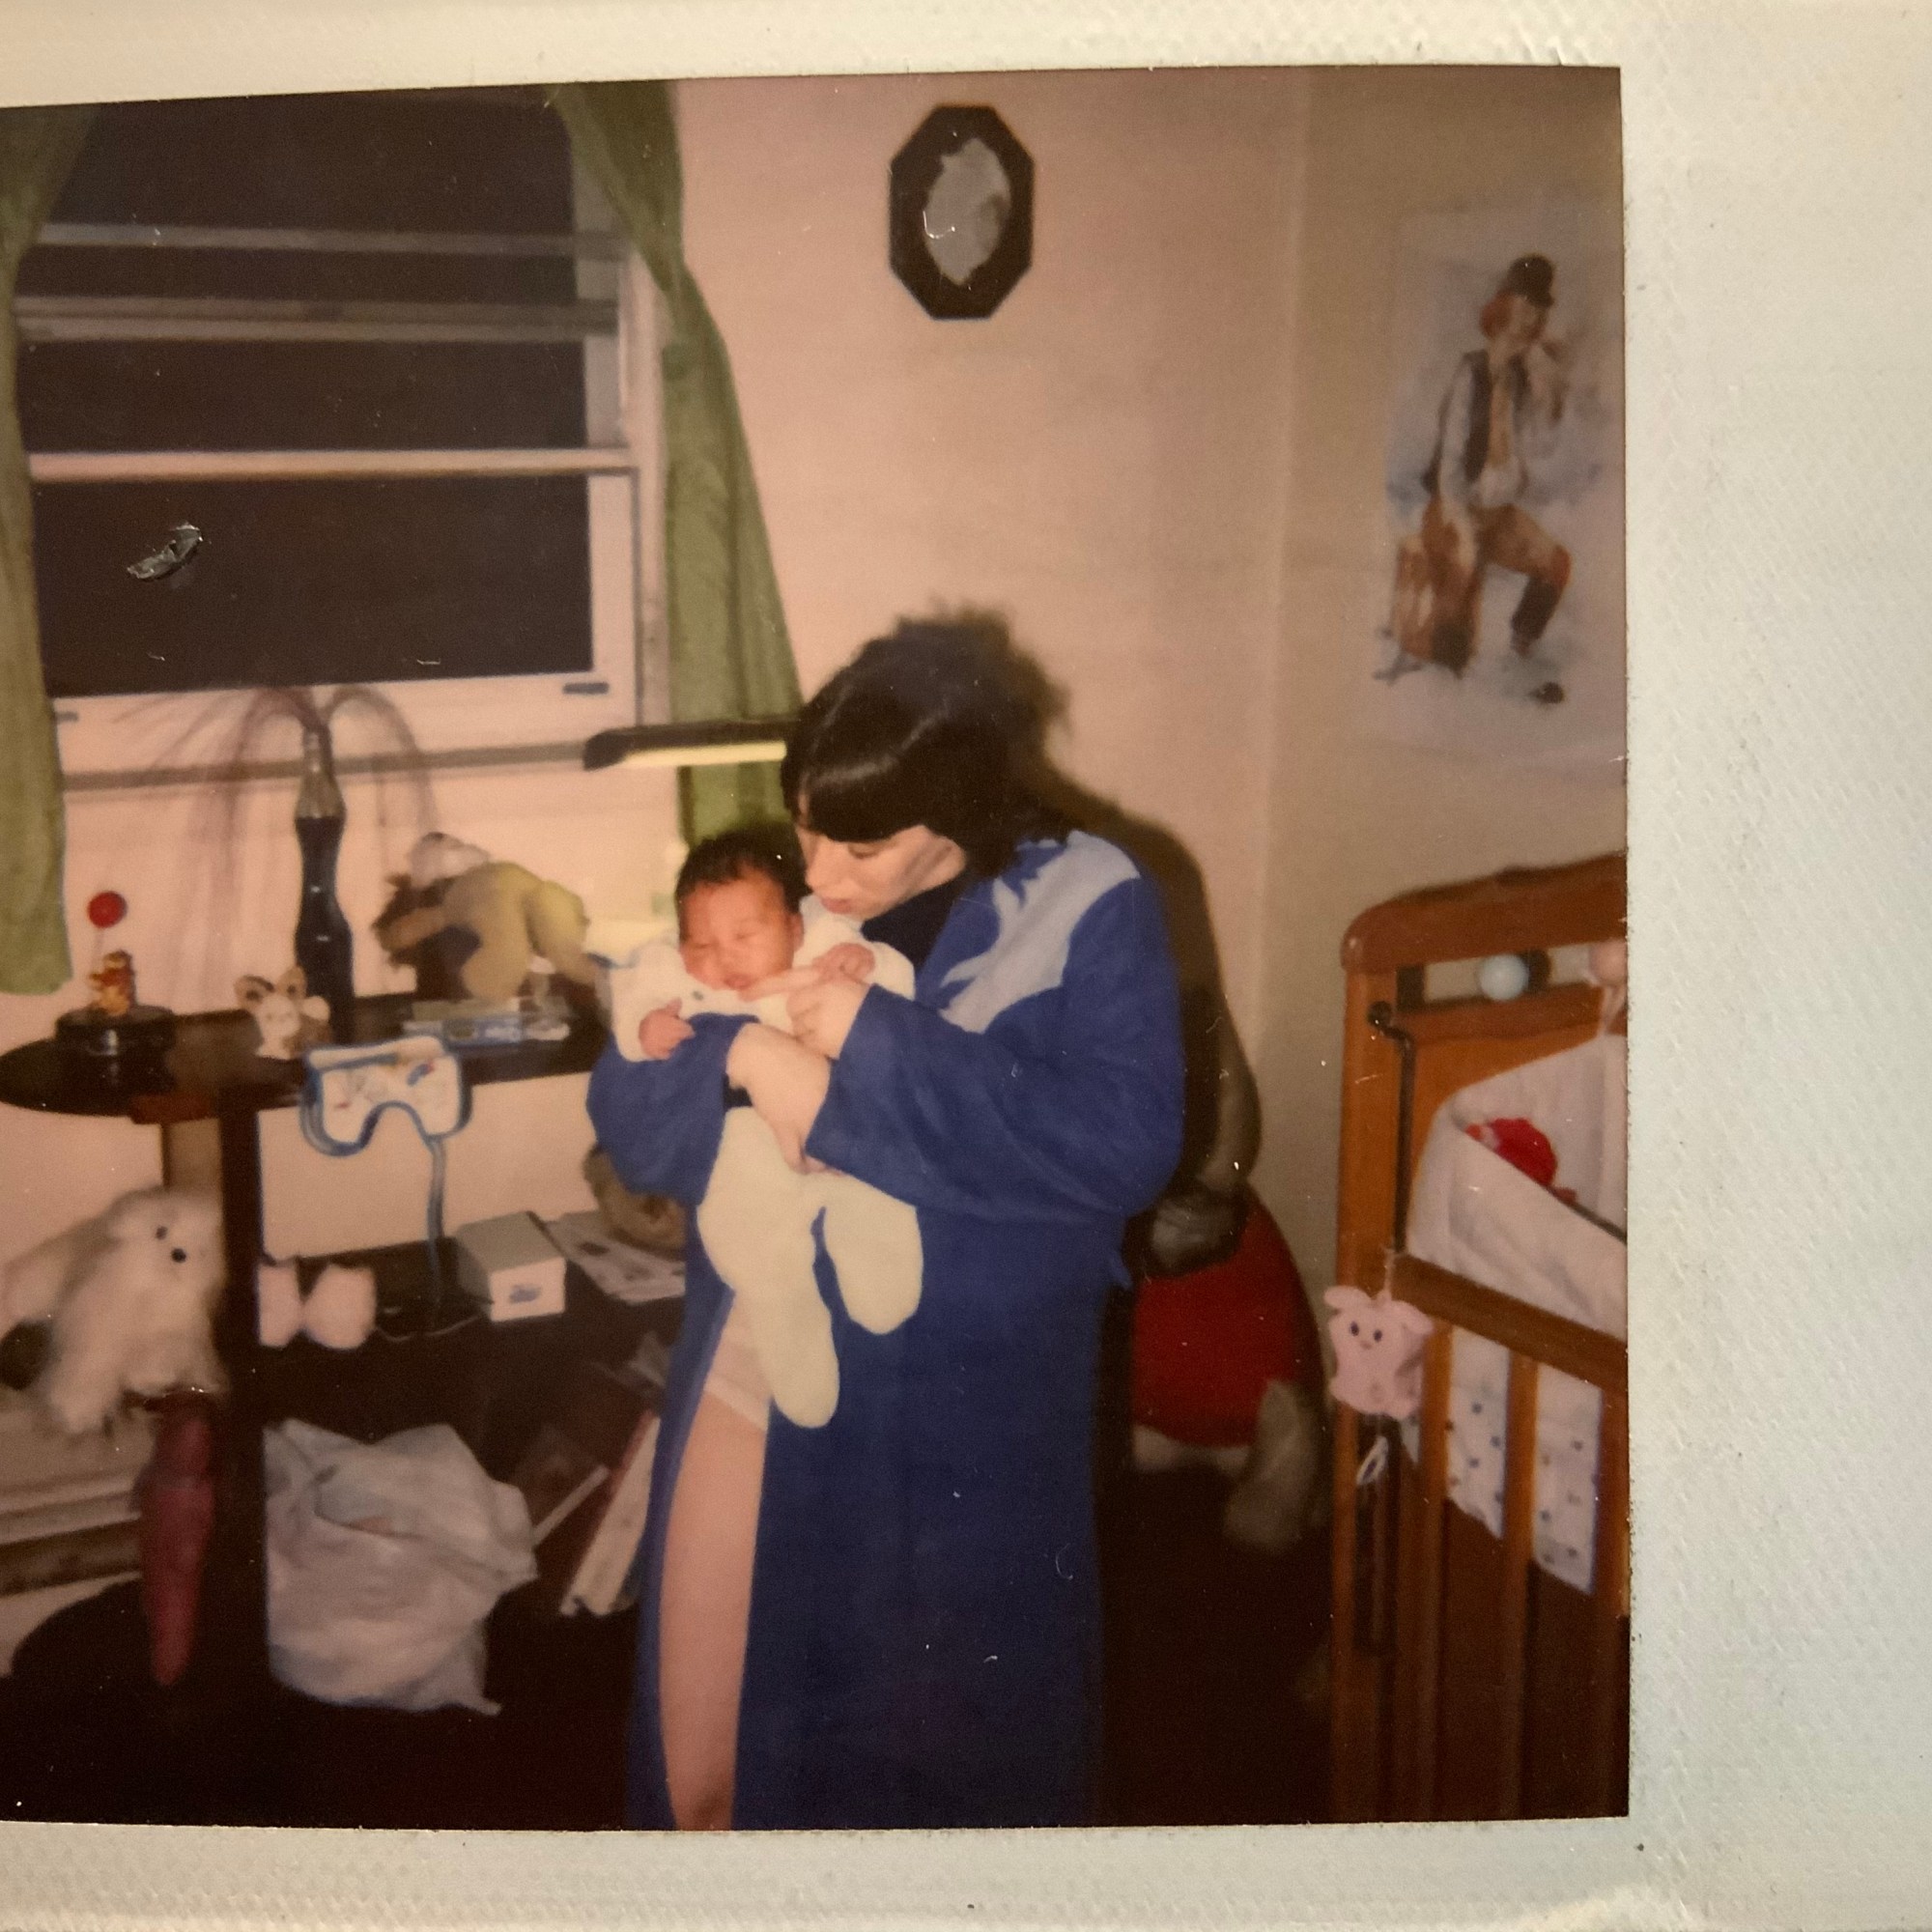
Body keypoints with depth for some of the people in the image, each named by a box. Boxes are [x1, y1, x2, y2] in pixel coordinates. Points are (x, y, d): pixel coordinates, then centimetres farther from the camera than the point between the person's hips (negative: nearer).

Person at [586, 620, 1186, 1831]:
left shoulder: (1087, 906, -8)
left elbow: (1127, 1143, -21)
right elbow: (625, 1113, 1)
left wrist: (877, 1043, -23)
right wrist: (740, 1054, -21)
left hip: (959, 1428, -3)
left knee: (950, 1744, 13)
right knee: (720, 1731, 16)